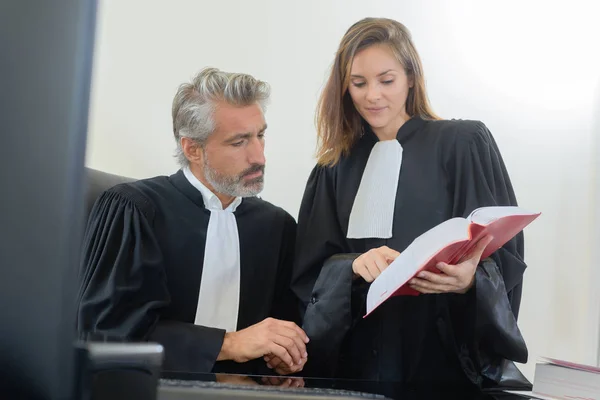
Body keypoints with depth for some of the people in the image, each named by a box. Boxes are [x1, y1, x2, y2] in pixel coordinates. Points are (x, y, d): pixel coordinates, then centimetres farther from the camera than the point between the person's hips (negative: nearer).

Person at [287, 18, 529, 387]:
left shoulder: (465, 144, -1)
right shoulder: (336, 166, 9)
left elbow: (504, 256, -3)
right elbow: (311, 271, 4)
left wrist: (470, 280, -23)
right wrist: (354, 266, -16)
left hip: (443, 355, -2)